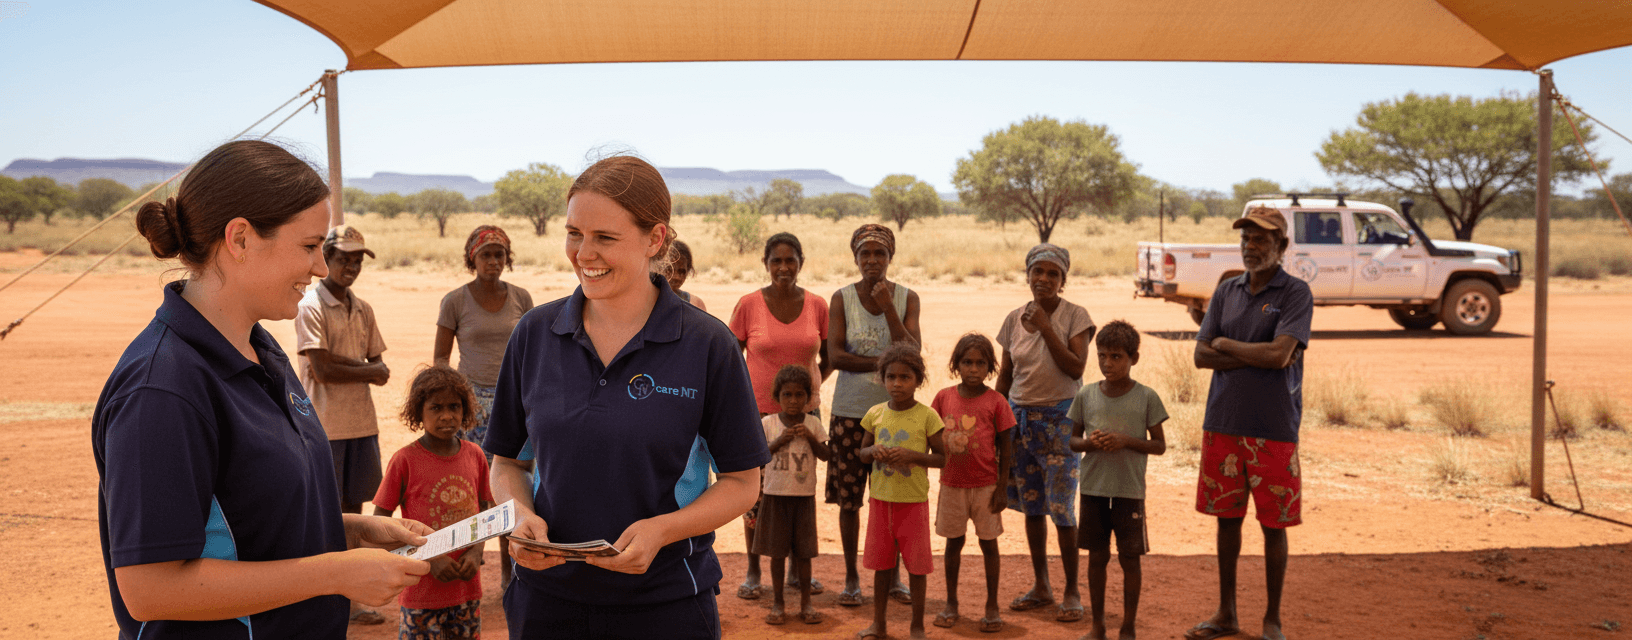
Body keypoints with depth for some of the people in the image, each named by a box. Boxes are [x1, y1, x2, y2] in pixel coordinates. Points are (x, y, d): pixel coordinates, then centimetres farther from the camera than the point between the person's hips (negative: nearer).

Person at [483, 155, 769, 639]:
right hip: (546, 596, 3)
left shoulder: (708, 345, -9)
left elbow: (742, 482, -4)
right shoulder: (535, 334, 0)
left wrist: (662, 529, -19)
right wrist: (519, 515, -10)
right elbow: (505, 460, 10)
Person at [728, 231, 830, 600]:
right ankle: (753, 572, 20)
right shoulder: (749, 305, -6)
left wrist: (811, 387, 1)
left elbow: (828, 357, 12)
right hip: (758, 411, -2)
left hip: (804, 412, 2)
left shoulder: (817, 306, 0)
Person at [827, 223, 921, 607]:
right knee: (848, 498, 2)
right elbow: (835, 356, -9)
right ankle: (851, 578, 15)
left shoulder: (906, 298, 3)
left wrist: (887, 307, -15)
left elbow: (911, 354, -9)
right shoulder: (842, 298, 0)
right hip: (850, 411, -1)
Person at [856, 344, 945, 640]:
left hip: (913, 501, -3)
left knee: (916, 563, 5)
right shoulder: (875, 414, 2)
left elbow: (941, 458, -5)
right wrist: (874, 451, -11)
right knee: (881, 562, 11)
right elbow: (862, 453, 11)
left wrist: (911, 455, -20)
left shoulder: (926, 416, -8)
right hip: (880, 498, 3)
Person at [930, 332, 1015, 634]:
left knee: (988, 542, 7)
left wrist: (1002, 488, -6)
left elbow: (1005, 449, -4)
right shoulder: (944, 397, -1)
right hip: (952, 484, 2)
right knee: (953, 541, 11)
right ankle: (951, 603, 24)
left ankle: (992, 606, 19)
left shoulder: (995, 401, -8)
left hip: (985, 485, -2)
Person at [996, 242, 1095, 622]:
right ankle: (1041, 587, 23)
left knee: (1061, 508, -5)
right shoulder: (1014, 319, 6)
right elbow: (1005, 375, 12)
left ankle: (1072, 591, 8)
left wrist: (1045, 327, -19)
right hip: (1020, 416, 4)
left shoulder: (1075, 317, -5)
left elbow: (1076, 367, -16)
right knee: (1031, 507, 10)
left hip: (1059, 418, -4)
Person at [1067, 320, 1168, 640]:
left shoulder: (1146, 397, -5)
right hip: (1093, 490, 2)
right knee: (1097, 557, 10)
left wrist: (1127, 441, -17)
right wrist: (1089, 442, -13)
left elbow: (1159, 445, -1)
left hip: (1129, 492, -2)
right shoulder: (1086, 395, 2)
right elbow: (1072, 439, 9)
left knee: (1129, 559, 5)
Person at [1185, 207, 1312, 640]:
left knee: (1273, 524, 4)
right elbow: (1201, 355, 2)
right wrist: (1259, 357, -10)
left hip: (1274, 427, -4)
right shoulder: (1227, 291, 10)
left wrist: (1226, 344, -4)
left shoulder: (1296, 293, -5)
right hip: (1223, 423, 4)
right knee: (1227, 518, 12)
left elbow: (1280, 354, -18)